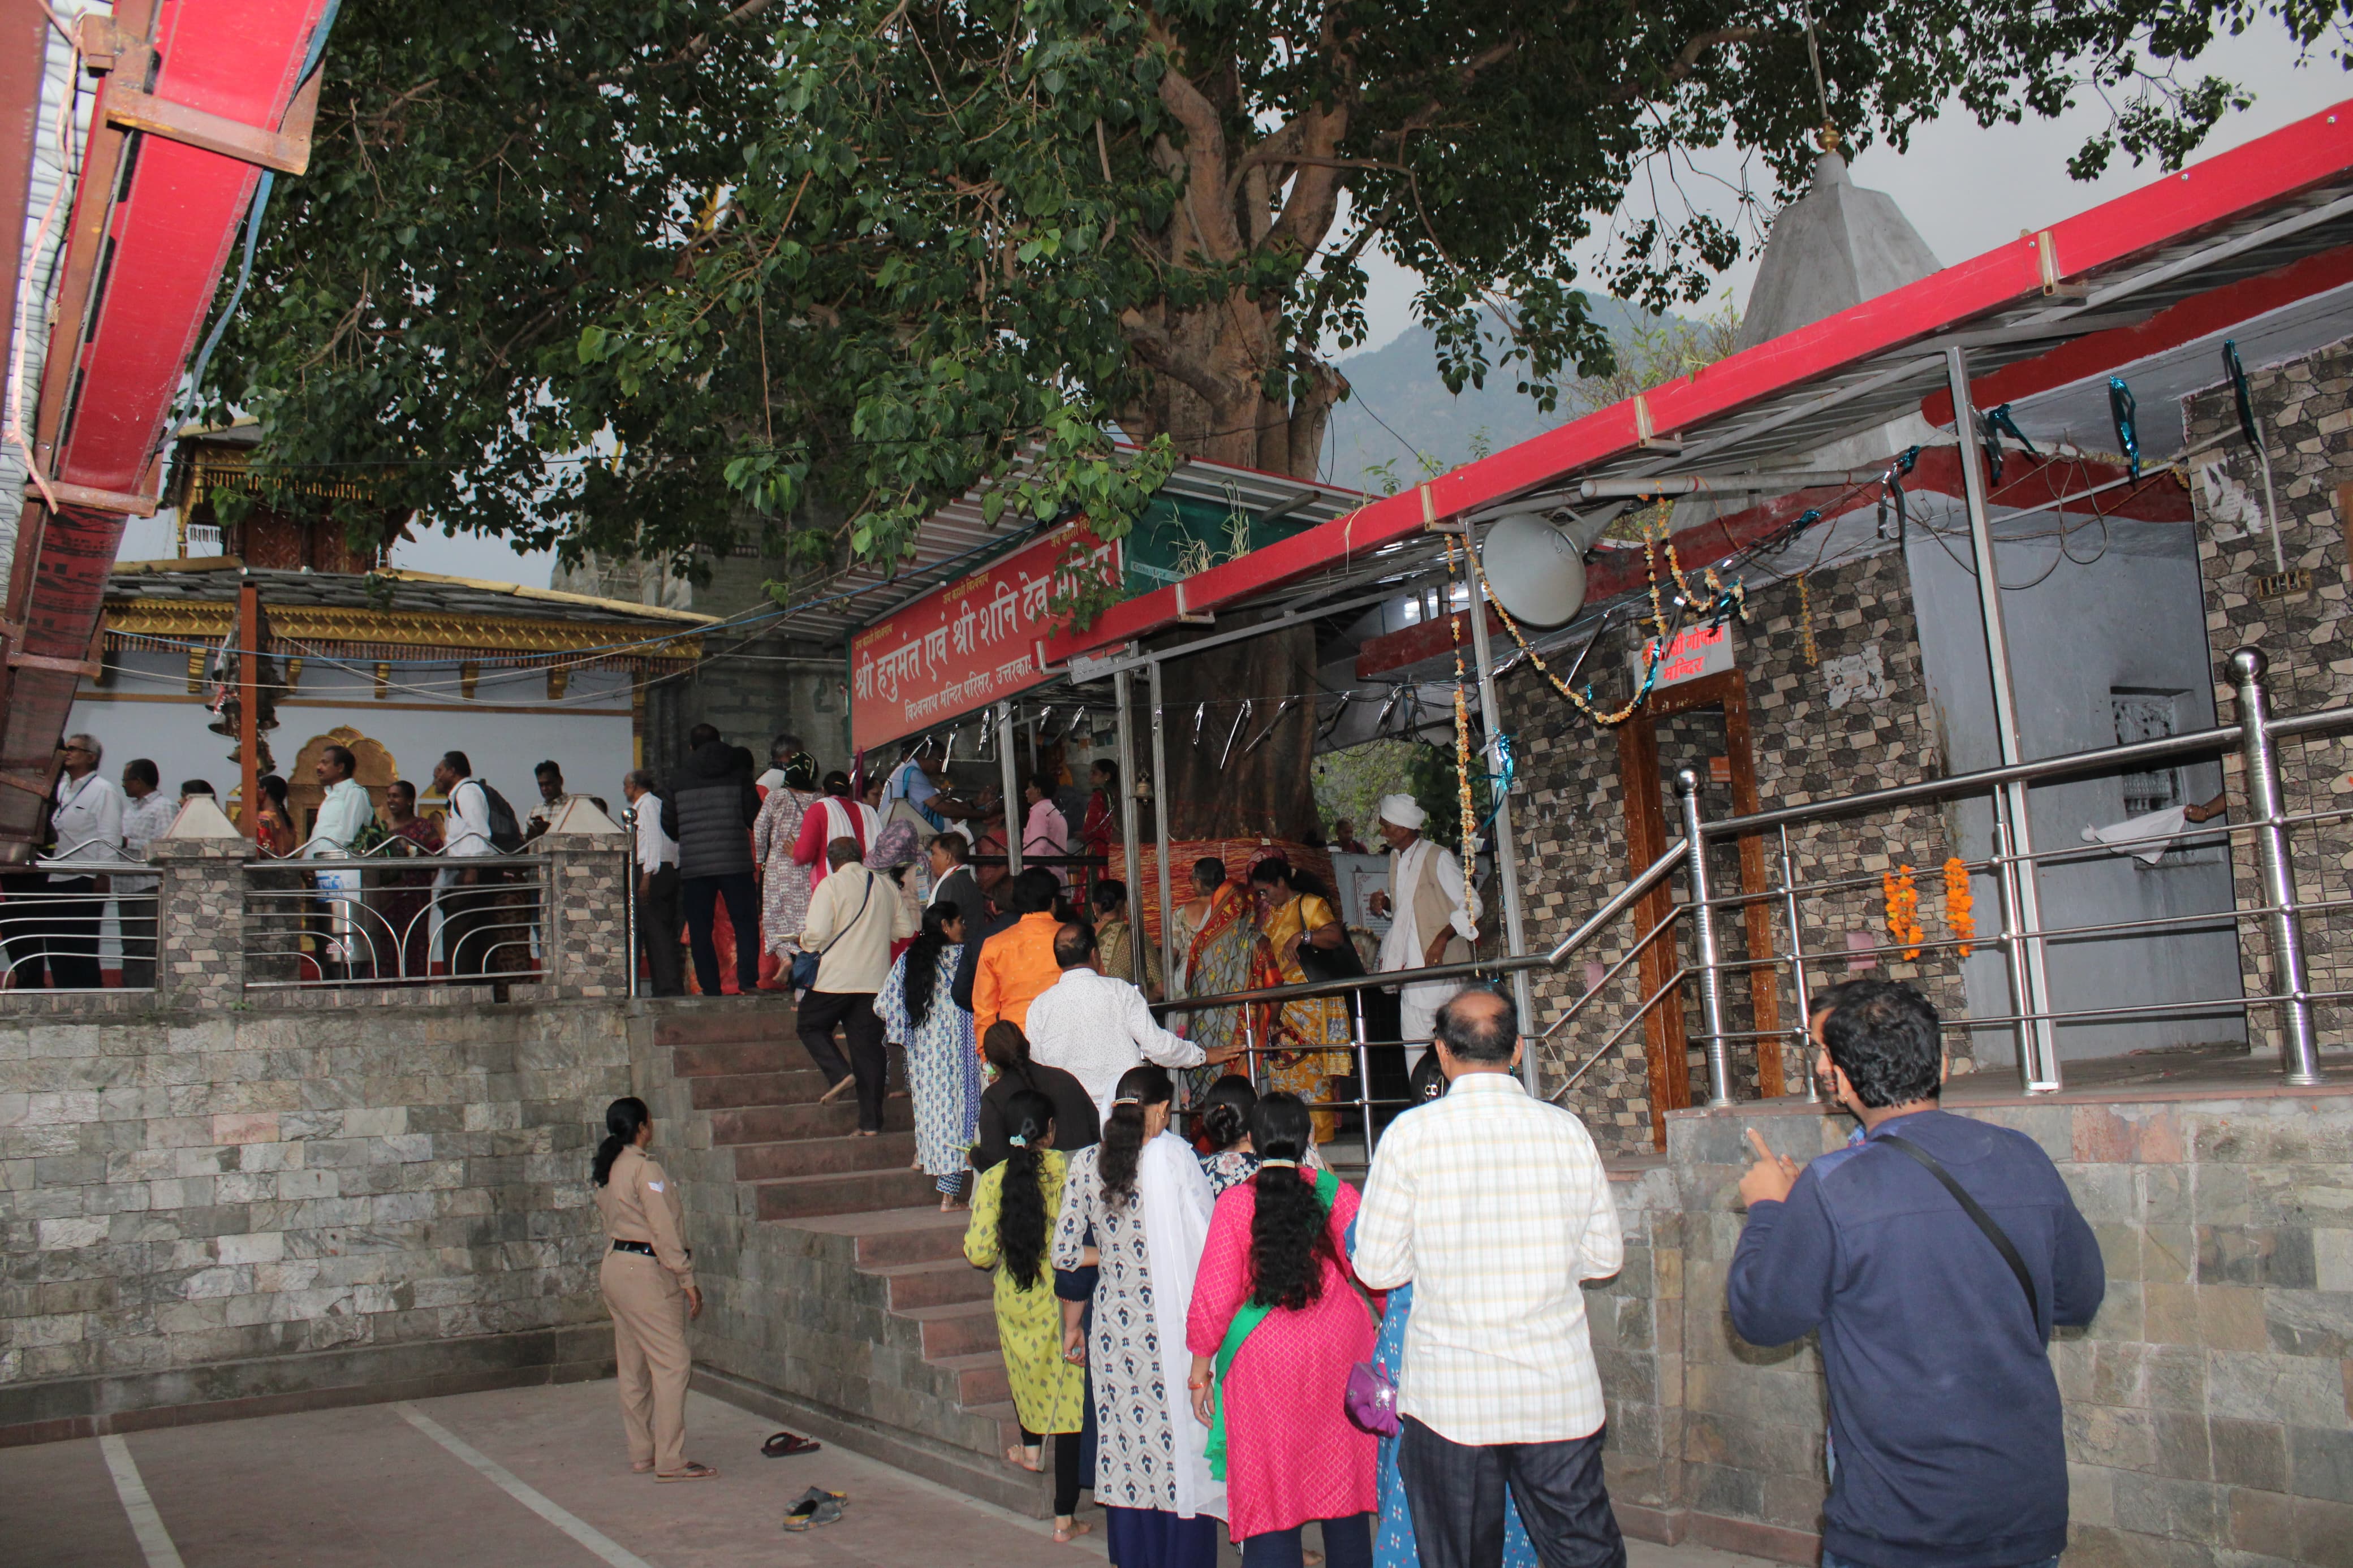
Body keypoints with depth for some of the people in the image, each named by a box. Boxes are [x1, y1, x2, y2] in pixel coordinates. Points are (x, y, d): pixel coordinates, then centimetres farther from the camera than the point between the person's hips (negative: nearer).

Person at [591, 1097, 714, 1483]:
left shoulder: (607, 1170, 11)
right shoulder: (645, 1170, -16)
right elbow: (665, 1231, -17)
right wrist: (687, 1280, -13)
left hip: (615, 1266, 10)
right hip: (645, 1273, -10)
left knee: (633, 1366, 14)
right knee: (672, 1364, -6)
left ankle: (641, 1452, 21)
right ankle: (671, 1461, -6)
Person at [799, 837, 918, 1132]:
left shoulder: (830, 885, -7)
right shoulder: (885, 887, 8)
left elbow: (817, 933, -14)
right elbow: (906, 930, 10)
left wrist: (805, 942, 9)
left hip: (835, 978, -4)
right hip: (876, 981, 4)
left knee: (812, 1028, 17)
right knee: (869, 1047, 7)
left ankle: (839, 1073, -7)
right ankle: (871, 1122, 6)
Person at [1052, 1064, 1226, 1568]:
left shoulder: (1085, 1164, 2)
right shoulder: (1173, 1158, -9)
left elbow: (1065, 1253, 4)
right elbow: (1205, 1243, -9)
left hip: (1112, 1326, 4)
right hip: (1170, 1329, -4)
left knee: (1124, 1451, 11)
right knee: (1180, 1450, 4)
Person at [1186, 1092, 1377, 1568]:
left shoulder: (1236, 1202, -6)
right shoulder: (1337, 1194, -2)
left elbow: (1214, 1294, -5)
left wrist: (1201, 1363, 6)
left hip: (1263, 1358, -2)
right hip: (1338, 1352, 2)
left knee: (1270, 1495, 5)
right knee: (1345, 1482, 14)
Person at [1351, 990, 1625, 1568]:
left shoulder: (1411, 1134, -9)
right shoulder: (1567, 1130, -2)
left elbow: (1376, 1268, -4)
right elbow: (1604, 1257, 7)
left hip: (1450, 1395, -2)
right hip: (1559, 1392, 2)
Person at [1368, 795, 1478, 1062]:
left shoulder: (1438, 857, -10)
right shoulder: (1396, 858, 14)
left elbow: (1471, 905, -11)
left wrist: (1443, 938, -21)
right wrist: (1385, 903, 5)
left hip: (1441, 961, -7)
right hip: (1411, 965, 7)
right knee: (1414, 1040, 5)